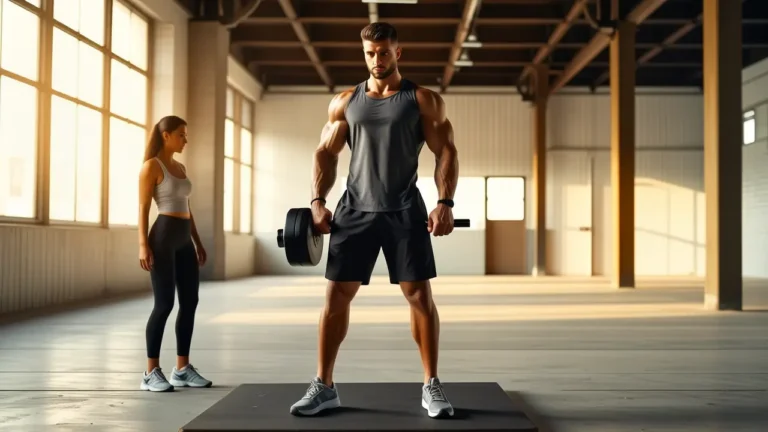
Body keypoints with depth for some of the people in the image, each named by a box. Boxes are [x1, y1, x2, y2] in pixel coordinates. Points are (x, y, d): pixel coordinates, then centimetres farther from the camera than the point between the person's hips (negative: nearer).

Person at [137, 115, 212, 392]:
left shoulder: (180, 167, 18)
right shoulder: (151, 166, -5)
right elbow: (143, 208, -10)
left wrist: (198, 242, 19)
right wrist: (143, 244, -18)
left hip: (184, 240, 8)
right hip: (163, 237, -8)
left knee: (190, 302, 7)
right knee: (164, 304, -9)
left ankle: (182, 369, 14)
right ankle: (151, 372, -1)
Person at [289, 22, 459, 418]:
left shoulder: (423, 100, 2)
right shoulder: (344, 102, 10)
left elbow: (446, 151, -1)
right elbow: (325, 153, 11)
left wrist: (445, 201, -14)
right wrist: (318, 200, -2)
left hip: (404, 210, -2)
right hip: (355, 208, 2)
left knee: (419, 294, -3)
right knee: (336, 293, 0)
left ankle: (431, 386, 8)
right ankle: (323, 386, 10)